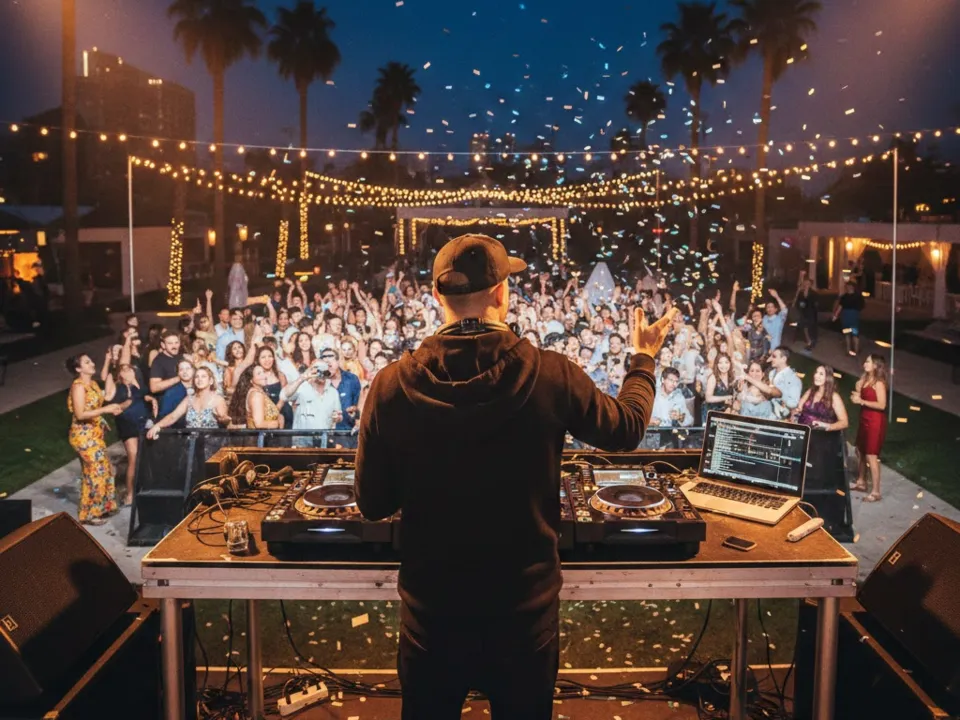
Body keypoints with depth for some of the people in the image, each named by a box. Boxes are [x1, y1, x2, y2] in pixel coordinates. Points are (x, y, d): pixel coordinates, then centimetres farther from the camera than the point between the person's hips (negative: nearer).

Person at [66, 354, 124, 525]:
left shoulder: (93, 383, 9)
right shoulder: (78, 386, -19)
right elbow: (80, 414, -25)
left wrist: (111, 409, 1)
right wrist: (105, 409, -25)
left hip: (95, 434, 9)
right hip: (84, 435, -9)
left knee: (103, 469, 14)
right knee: (95, 471, -4)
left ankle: (100, 508, 26)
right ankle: (88, 514, 8)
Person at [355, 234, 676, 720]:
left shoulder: (392, 385, -14)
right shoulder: (550, 376, -15)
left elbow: (372, 504, -4)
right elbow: (627, 429, 5)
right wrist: (643, 359, 23)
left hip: (431, 614, 1)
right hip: (524, 612, 0)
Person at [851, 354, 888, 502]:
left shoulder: (879, 383, -17)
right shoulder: (865, 378, 8)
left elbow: (882, 405, -23)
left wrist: (861, 401, -22)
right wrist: (857, 393, -9)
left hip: (875, 422, -9)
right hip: (865, 420, 9)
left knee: (871, 456, -6)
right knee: (860, 451, 18)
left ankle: (876, 492, 0)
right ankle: (861, 483, 34)